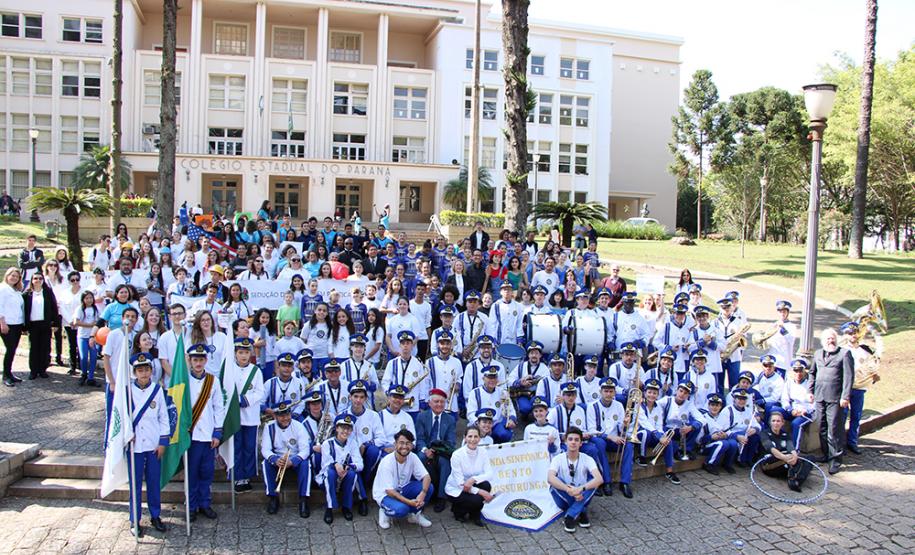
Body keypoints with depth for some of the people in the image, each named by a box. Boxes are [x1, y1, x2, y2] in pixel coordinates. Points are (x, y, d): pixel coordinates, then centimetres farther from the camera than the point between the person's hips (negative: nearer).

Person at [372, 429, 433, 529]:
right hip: (385, 494, -5)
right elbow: (389, 490, -26)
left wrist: (423, 493, -36)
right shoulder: (387, 462, -27)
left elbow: (426, 477, -16)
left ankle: (414, 514, 5)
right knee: (401, 509, -35)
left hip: (402, 489, 5)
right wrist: (409, 502, -35)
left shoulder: (412, 457, -12)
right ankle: (384, 511, 0)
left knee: (429, 487, -18)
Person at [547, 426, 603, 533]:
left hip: (581, 497, 0)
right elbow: (550, 478, -29)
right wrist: (568, 489, -43)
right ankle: (581, 513, -16)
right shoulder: (558, 459, -11)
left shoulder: (587, 459, -9)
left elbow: (599, 479, -27)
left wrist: (581, 489, -42)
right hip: (565, 498, 0)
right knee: (554, 484, -30)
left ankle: (570, 516, -23)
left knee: (593, 479, -27)